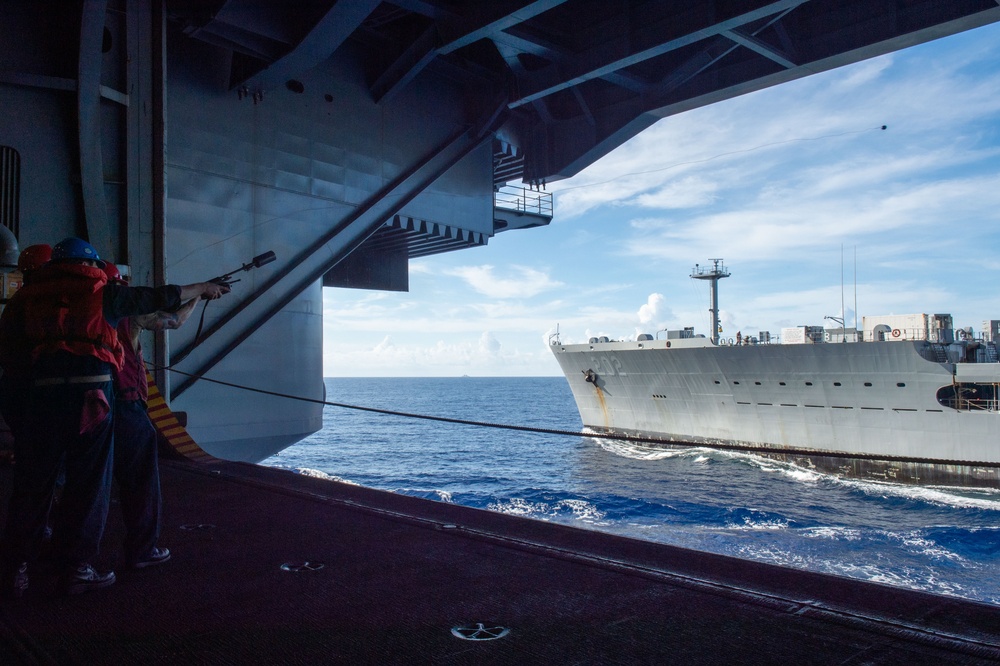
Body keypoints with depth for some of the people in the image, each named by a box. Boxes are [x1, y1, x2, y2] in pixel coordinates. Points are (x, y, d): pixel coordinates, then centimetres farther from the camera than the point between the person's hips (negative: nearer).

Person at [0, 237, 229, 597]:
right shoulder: (103, 292, 8)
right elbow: (161, 297, 17)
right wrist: (202, 288, 29)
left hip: (44, 391, 3)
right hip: (91, 391, -3)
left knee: (32, 483, 10)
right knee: (88, 483, 6)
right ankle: (75, 568, 11)